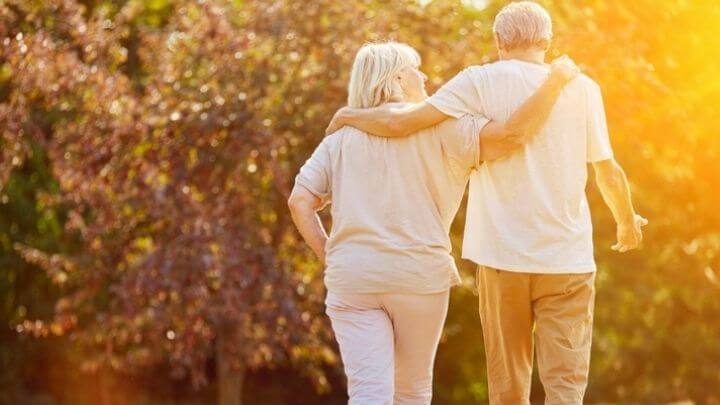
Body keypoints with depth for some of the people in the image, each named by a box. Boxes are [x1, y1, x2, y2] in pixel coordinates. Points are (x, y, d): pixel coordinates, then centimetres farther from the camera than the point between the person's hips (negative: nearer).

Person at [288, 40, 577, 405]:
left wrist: (329, 258, 12)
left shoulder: (340, 138, 12)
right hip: (419, 275, -2)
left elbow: (300, 202, 5)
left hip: (351, 277, 2)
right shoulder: (437, 127, 0)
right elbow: (512, 135, -11)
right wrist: (555, 81, -1)